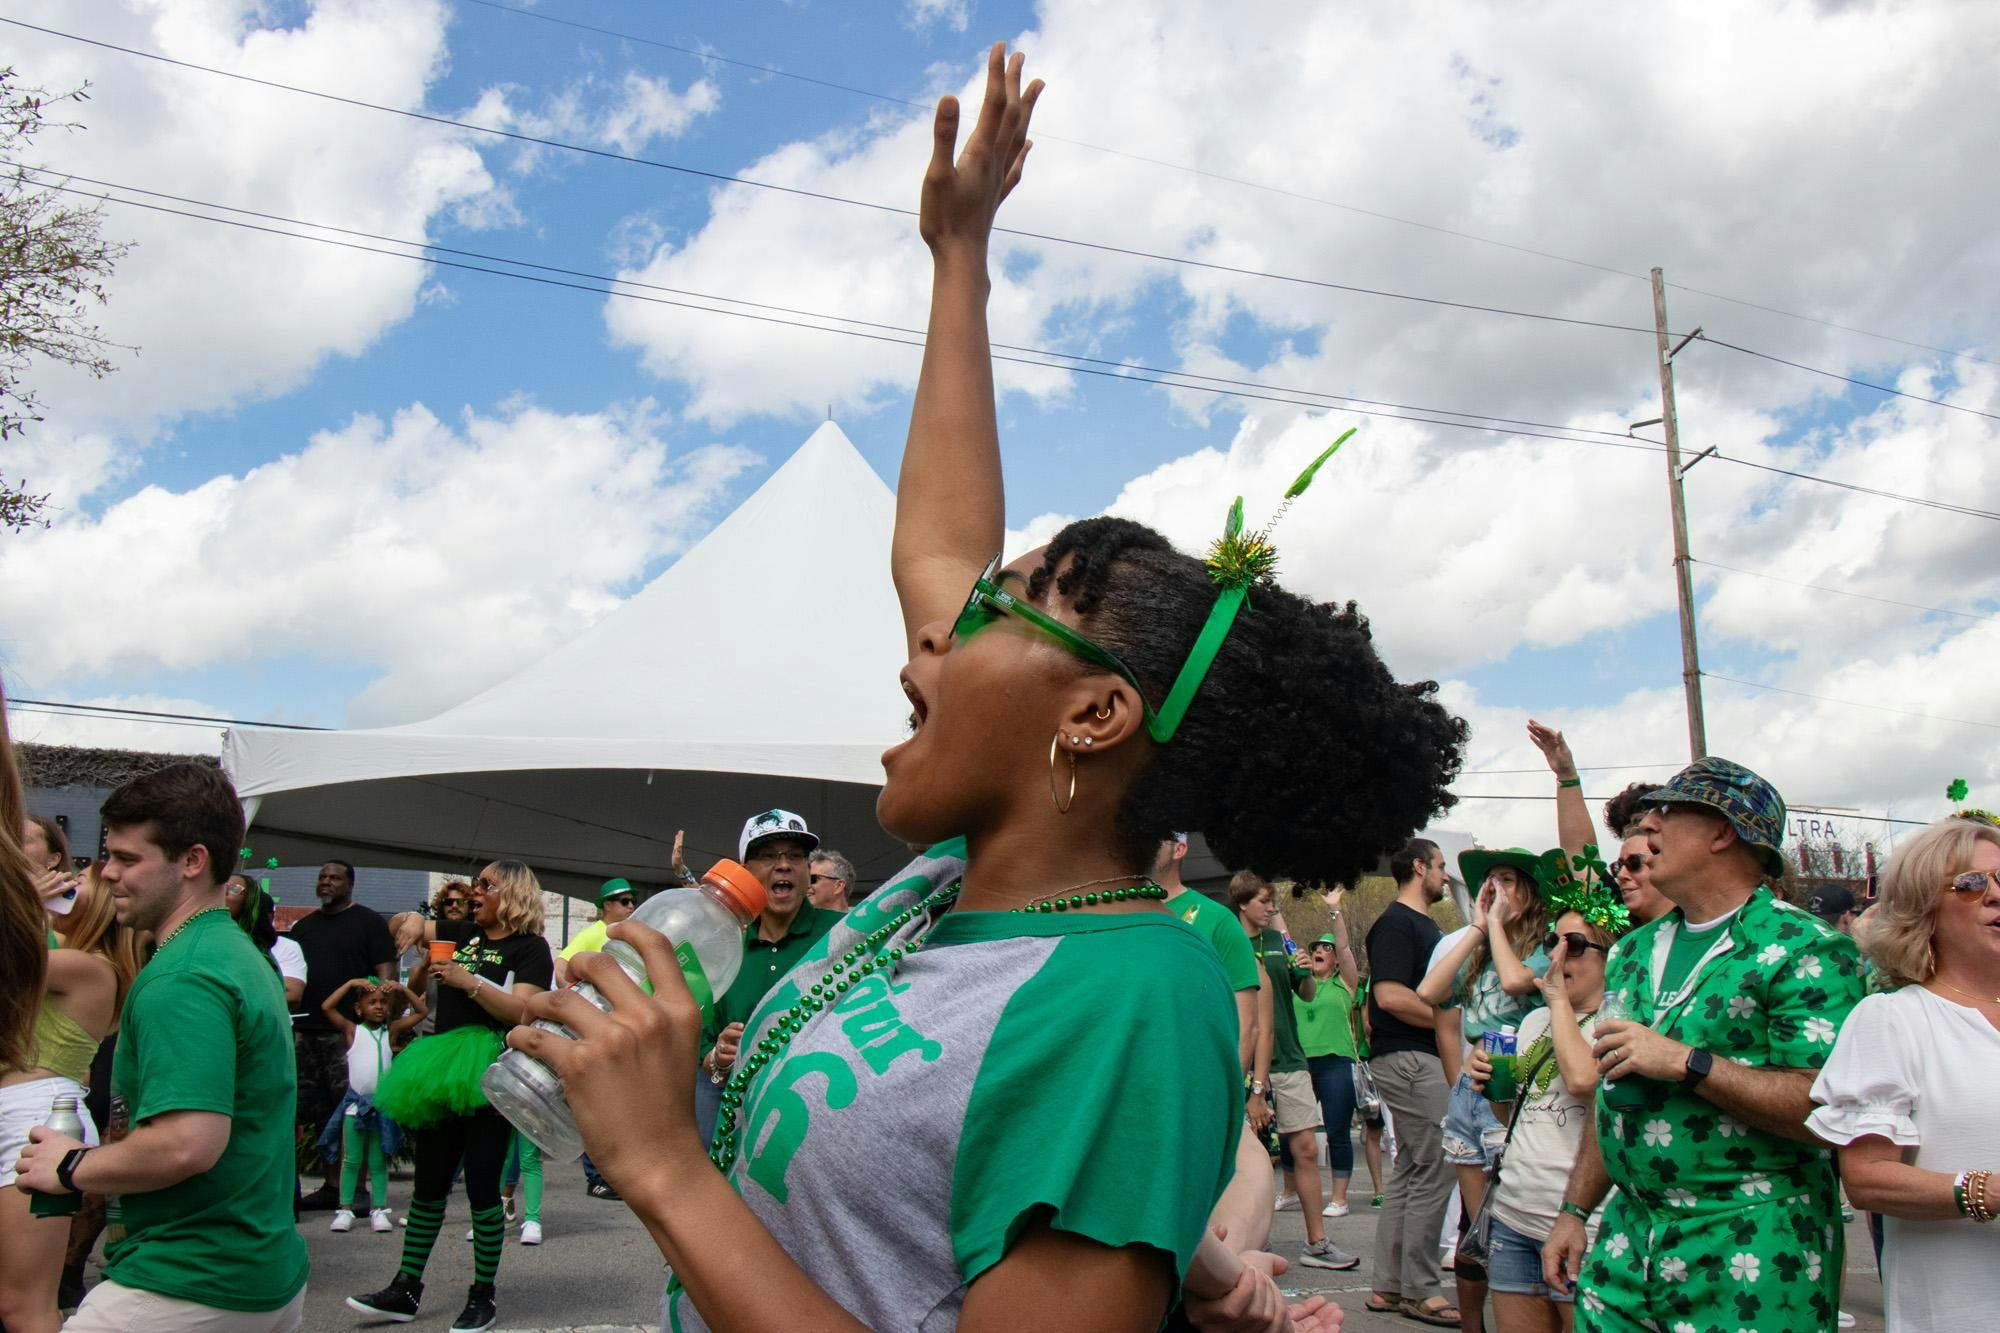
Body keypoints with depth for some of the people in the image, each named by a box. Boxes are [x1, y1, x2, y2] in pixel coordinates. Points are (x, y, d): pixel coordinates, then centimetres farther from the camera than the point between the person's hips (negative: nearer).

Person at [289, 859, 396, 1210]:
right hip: (305, 1032, 6)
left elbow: (386, 974, -4)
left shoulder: (369, 922, 2)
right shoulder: (304, 926, 20)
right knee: (318, 1113, 7)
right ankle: (331, 1185, 14)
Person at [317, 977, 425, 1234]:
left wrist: (402, 988, 0)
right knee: (351, 1159, 2)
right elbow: (327, 1007, -6)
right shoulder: (352, 1030, 2)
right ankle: (345, 1209, 6)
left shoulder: (391, 1030, 7)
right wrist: (351, 983, -7)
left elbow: (421, 1011, 7)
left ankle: (379, 1209, 8)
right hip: (355, 1102, -1)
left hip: (382, 1104, 2)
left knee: (379, 1162, 6)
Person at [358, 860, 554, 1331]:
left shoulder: (530, 947, -5)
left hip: (489, 1079, -6)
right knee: (429, 1183, 11)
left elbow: (522, 1011, -17)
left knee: (482, 1187, -2)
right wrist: (410, 920, 0)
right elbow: (402, 924, 22)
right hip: (442, 1072, 6)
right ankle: (405, 1290, 20)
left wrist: (471, 982, -24)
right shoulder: (464, 934, 13)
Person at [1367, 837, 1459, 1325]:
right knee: (1432, 1173, -7)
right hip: (1409, 1059, -10)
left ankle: (1388, 1286, 17)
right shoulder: (1396, 922, -12)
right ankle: (1419, 1290, 1)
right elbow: (1390, 995, -22)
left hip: (1421, 1059, 10)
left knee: (1409, 1171, 12)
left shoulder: (1425, 924, 19)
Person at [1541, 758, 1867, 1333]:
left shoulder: (1805, 951, -10)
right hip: (1626, 1239, 7)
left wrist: (1684, 1062, -22)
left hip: (1753, 1261, -6)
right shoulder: (1634, 951, 14)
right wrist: (1574, 1212, 16)